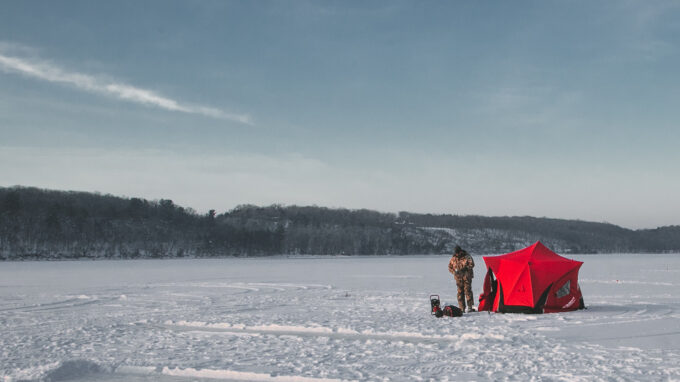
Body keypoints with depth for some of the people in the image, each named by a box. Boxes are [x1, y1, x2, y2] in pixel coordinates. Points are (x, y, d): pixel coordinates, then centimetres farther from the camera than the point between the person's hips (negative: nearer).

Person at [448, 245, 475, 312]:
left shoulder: (467, 256, -3)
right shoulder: (453, 258, 8)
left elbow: (472, 264, -12)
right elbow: (450, 267, 12)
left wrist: (465, 268, -24)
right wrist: (454, 272, -7)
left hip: (467, 276, -3)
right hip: (458, 277, 4)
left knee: (468, 291, -10)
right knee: (460, 292, 2)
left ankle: (470, 307, -7)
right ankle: (462, 308, 6)